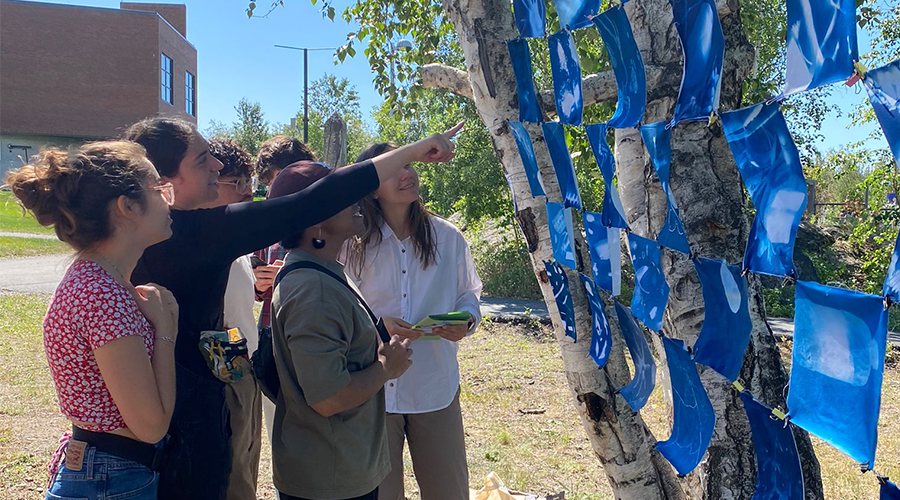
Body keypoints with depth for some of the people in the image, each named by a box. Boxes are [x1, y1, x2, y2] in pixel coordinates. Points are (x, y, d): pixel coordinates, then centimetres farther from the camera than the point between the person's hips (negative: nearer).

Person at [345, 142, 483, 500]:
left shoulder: (448, 237, 2)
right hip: (373, 388, -1)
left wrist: (466, 320, -11)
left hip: (436, 386, 2)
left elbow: (469, 295, 12)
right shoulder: (356, 243, -3)